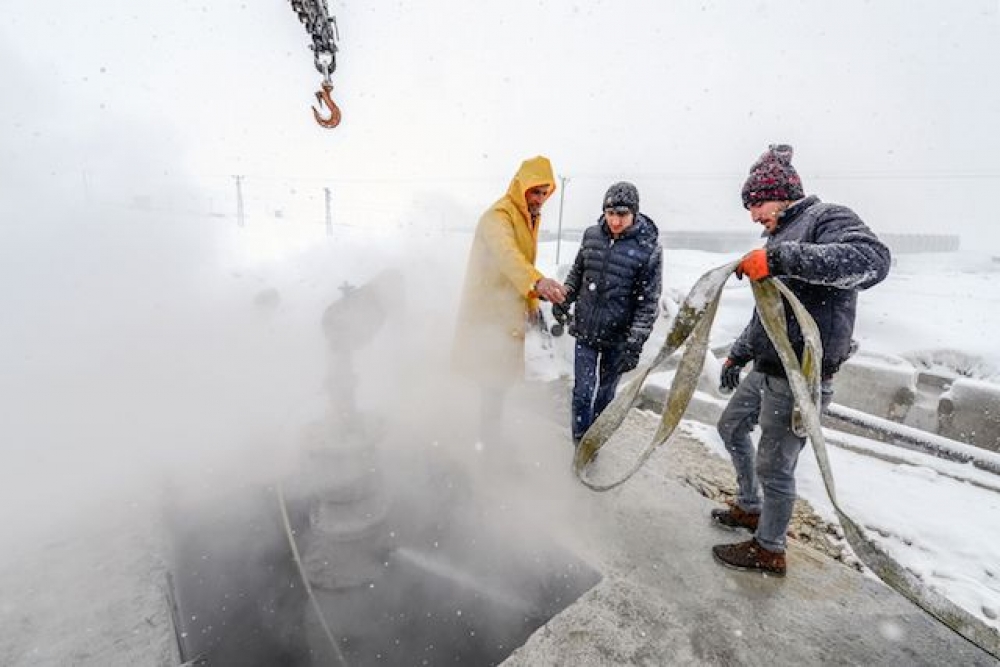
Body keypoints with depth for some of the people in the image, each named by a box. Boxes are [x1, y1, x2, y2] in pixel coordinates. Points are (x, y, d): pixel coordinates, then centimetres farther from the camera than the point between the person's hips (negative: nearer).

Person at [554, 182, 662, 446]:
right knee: (583, 392, 2)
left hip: (618, 336, -2)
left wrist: (635, 343, -16)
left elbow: (649, 301, -11)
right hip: (585, 329, 2)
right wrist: (564, 298, 1)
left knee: (605, 394, 14)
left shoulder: (648, 247, -12)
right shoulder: (591, 235, -1)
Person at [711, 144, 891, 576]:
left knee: (774, 466, 1)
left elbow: (874, 259, -32)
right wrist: (738, 354, 24)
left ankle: (769, 550, 24)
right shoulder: (781, 235, 16)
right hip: (766, 368, 10)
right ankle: (750, 508, 41)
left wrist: (782, 258, -38)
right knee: (731, 427, 22)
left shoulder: (827, 218, -10)